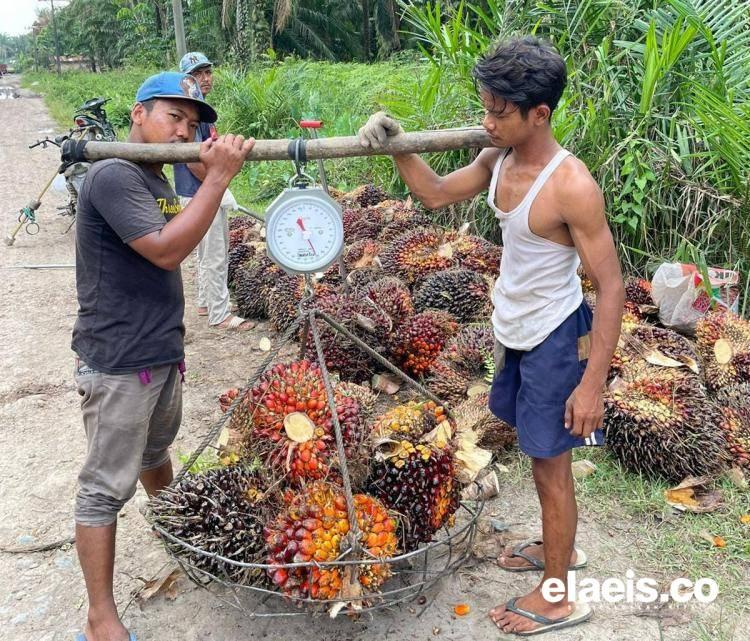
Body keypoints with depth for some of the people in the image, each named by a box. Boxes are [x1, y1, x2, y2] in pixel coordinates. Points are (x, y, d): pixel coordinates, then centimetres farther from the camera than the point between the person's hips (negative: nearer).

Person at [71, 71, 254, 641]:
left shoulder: (159, 181, 12)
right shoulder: (113, 176, -17)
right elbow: (166, 250, -26)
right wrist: (218, 177, -25)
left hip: (164, 353, 9)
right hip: (118, 363, -9)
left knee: (155, 452, 28)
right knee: (106, 488, 0)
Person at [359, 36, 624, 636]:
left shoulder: (571, 185, -26)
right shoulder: (498, 160, -3)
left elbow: (611, 287, -22)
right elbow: (436, 193, 12)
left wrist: (593, 382, -23)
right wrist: (397, 146, -5)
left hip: (554, 339, -8)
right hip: (515, 331, 8)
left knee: (550, 463, 6)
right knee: (539, 452, 23)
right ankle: (558, 545, 46)